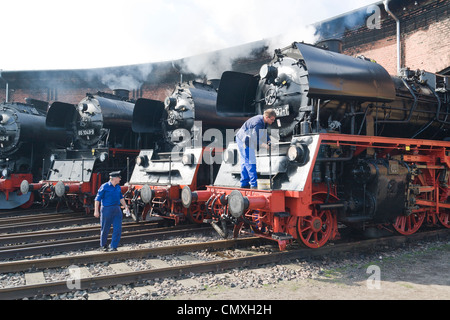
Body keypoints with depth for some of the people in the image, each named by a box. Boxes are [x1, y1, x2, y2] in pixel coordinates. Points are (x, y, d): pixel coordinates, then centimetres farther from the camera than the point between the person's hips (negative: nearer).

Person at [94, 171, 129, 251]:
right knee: (105, 229, 7)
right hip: (107, 209, -5)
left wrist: (126, 207, 16)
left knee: (118, 229, -2)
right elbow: (98, 199, -8)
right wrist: (96, 210, -11)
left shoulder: (118, 187, 9)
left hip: (117, 210, 5)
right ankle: (103, 245, 28)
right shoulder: (104, 186, -9)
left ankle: (113, 247, 7)